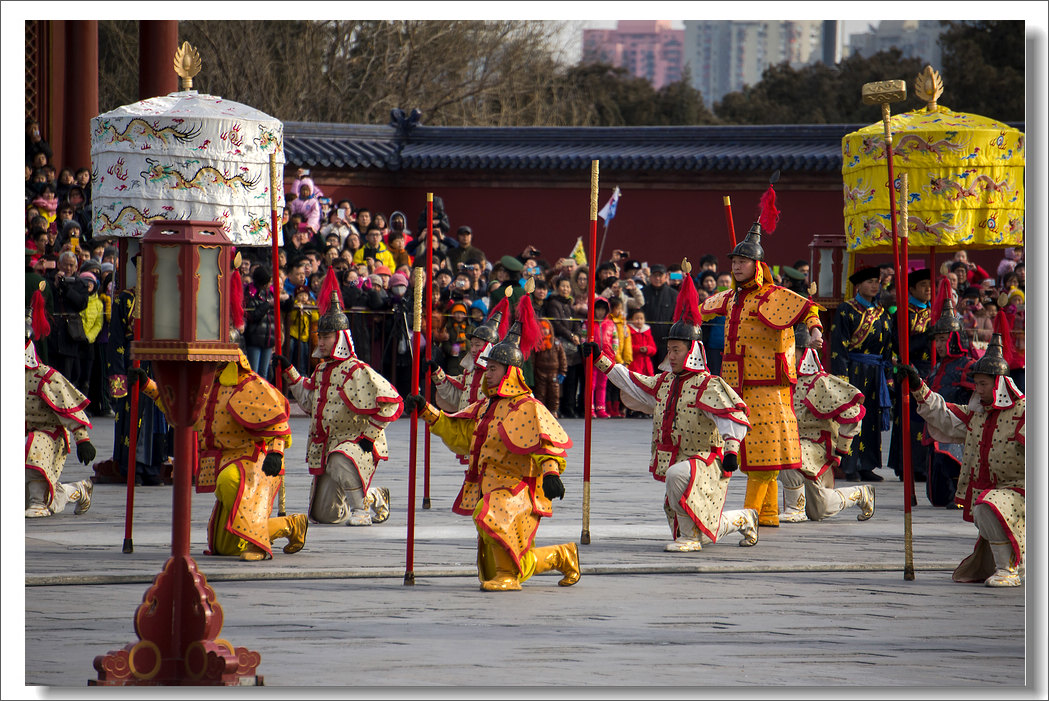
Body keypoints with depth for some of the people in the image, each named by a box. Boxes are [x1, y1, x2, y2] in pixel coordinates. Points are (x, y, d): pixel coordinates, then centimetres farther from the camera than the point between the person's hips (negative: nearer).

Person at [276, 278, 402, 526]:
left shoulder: (356, 371, -15)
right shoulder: (322, 370, 10)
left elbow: (390, 403, -20)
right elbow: (309, 402, 27)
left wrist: (369, 435, -20)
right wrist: (289, 372, 21)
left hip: (356, 442, -8)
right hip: (328, 447, 8)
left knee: (341, 462, -44)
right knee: (324, 514, 11)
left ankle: (361, 511, -24)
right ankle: (375, 497, 32)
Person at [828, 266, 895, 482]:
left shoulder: (882, 313, 15)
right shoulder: (846, 310, -2)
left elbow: (889, 346, 19)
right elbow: (839, 346, -8)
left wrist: (888, 376, 13)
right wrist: (842, 376, -16)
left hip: (876, 373, 6)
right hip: (854, 370, -6)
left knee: (873, 418, 6)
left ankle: (867, 466, 12)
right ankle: (849, 467, -2)